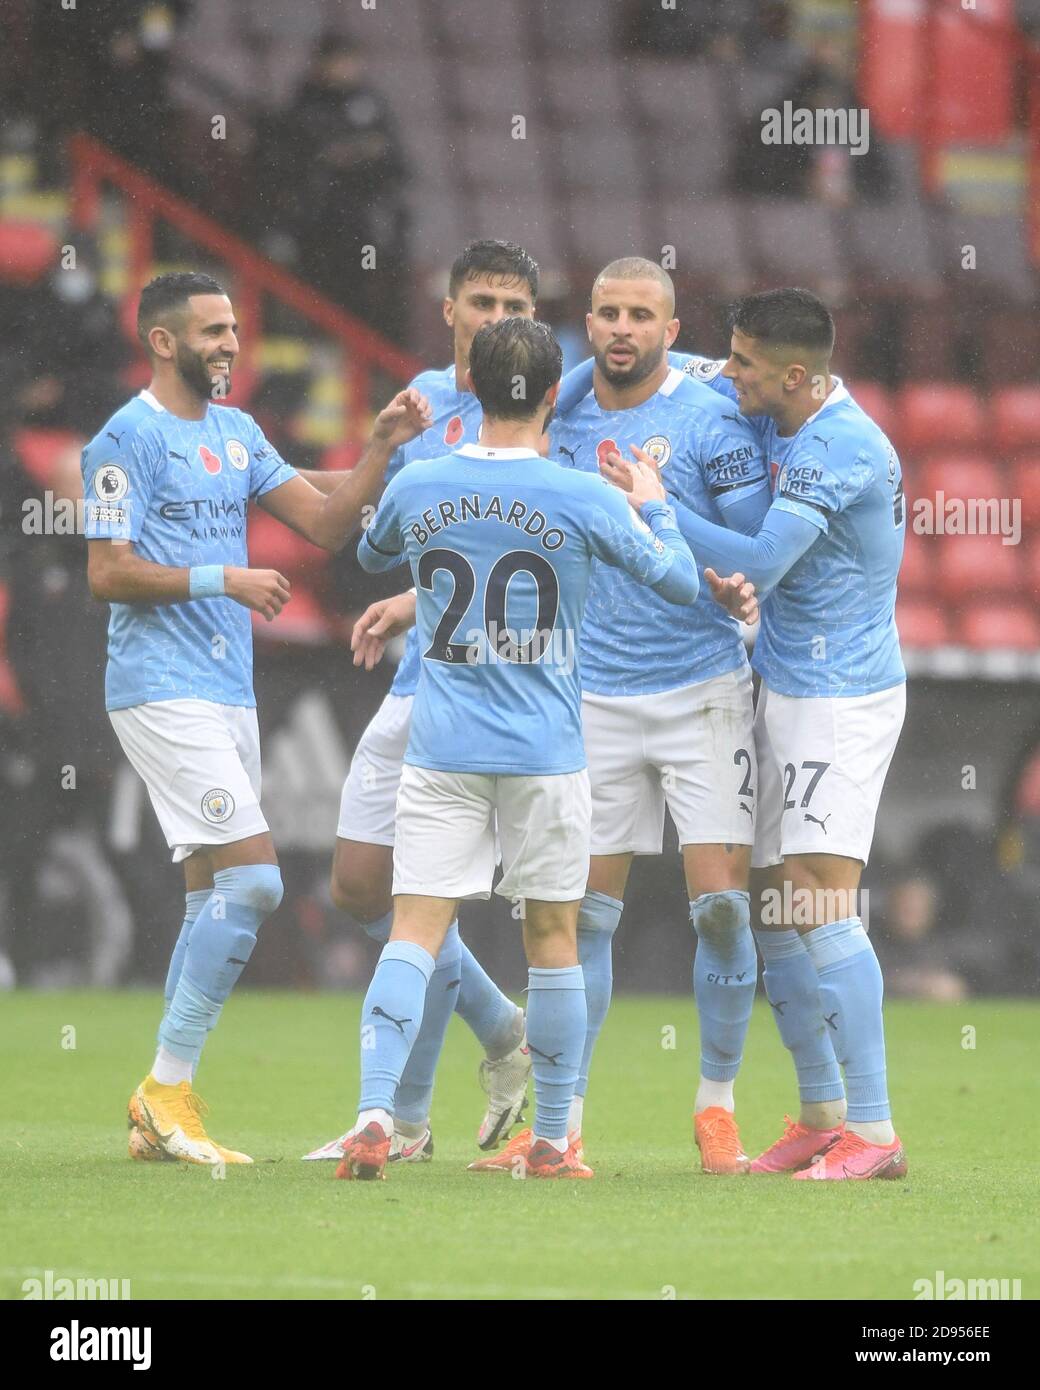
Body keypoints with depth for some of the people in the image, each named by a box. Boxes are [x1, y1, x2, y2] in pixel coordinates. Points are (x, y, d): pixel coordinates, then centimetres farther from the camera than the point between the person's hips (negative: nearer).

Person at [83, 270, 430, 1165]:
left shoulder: (237, 434, 16)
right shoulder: (130, 438, -8)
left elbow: (325, 524, 12)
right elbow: (107, 572, -13)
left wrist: (383, 447, -1)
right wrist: (223, 579, -17)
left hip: (228, 691, 9)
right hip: (165, 690, -9)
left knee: (217, 898, 8)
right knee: (252, 882, -16)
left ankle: (161, 1109, 13)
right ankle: (169, 1087, -9)